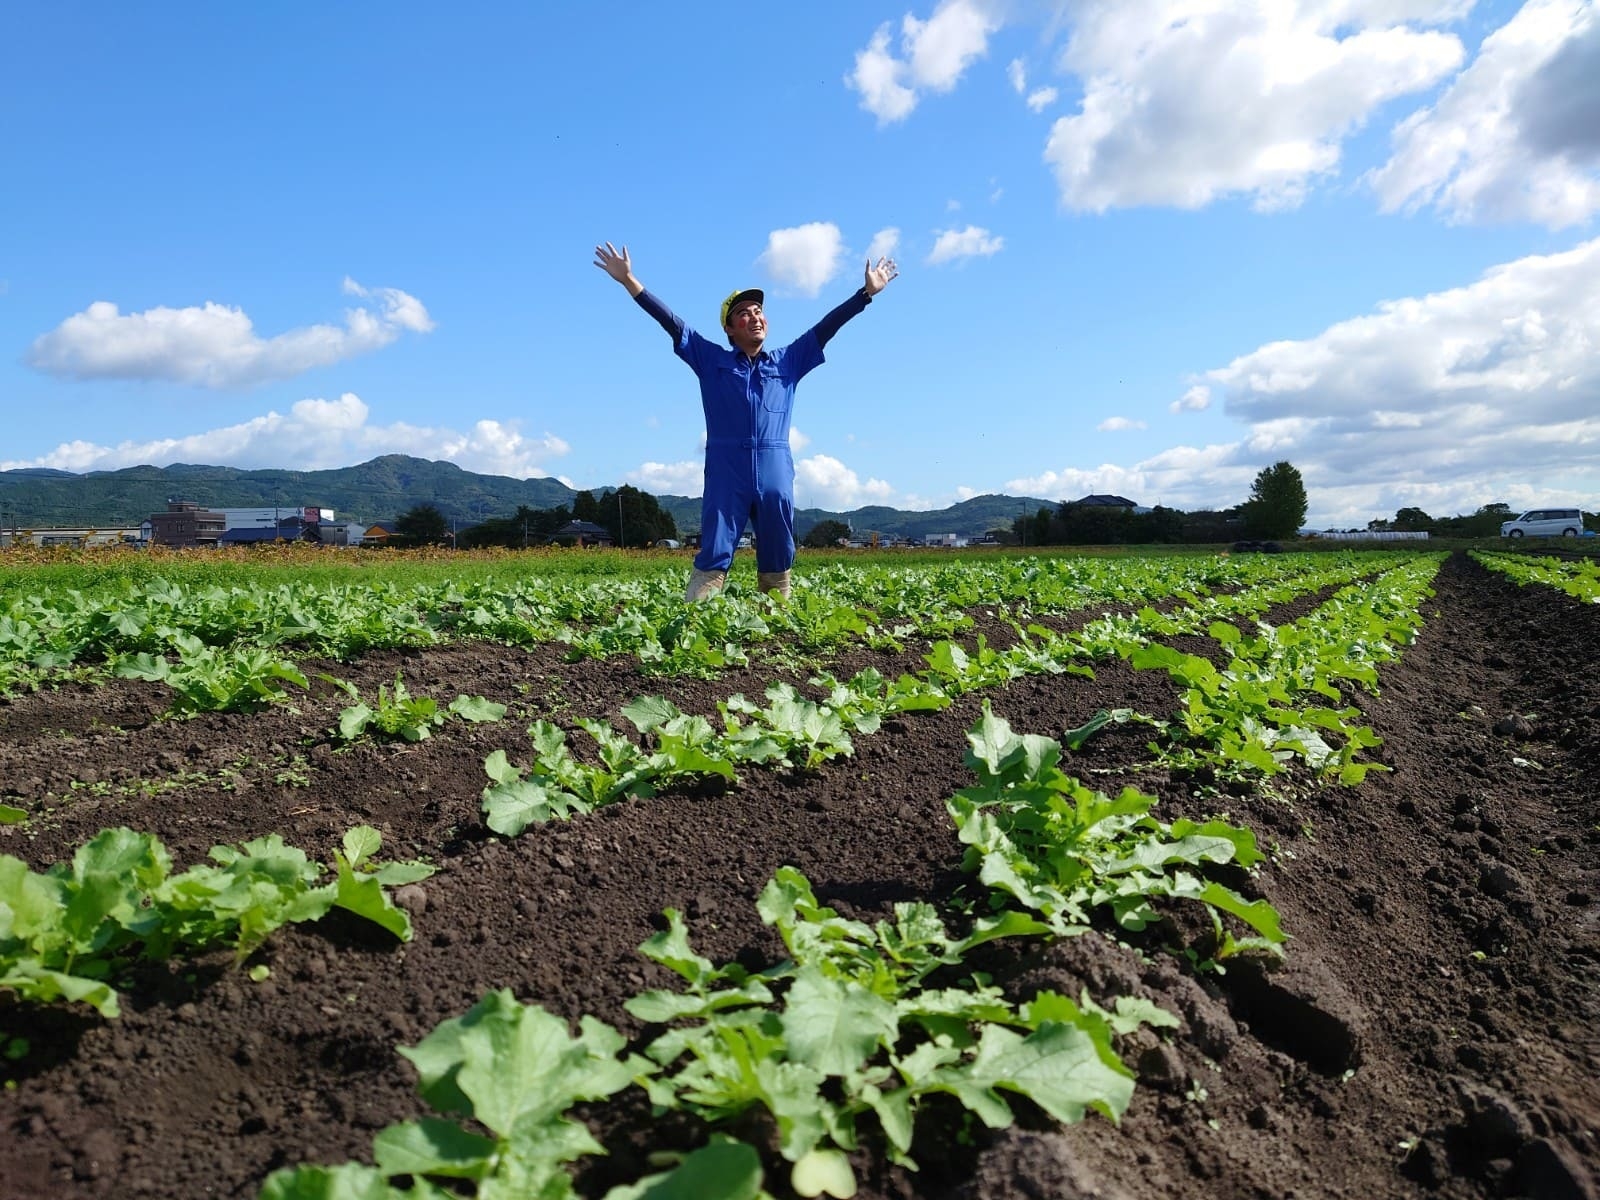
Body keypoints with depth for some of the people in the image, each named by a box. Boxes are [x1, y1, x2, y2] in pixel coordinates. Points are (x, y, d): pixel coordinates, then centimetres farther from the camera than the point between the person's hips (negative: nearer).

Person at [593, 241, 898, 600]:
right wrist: (630, 282, 2)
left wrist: (867, 291, 14)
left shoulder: (788, 362, 17)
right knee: (712, 562, -6)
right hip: (726, 476, -2)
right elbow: (672, 323, 8)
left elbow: (825, 327, 17)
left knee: (778, 565, 6)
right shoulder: (712, 360, 12)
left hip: (776, 477, 2)